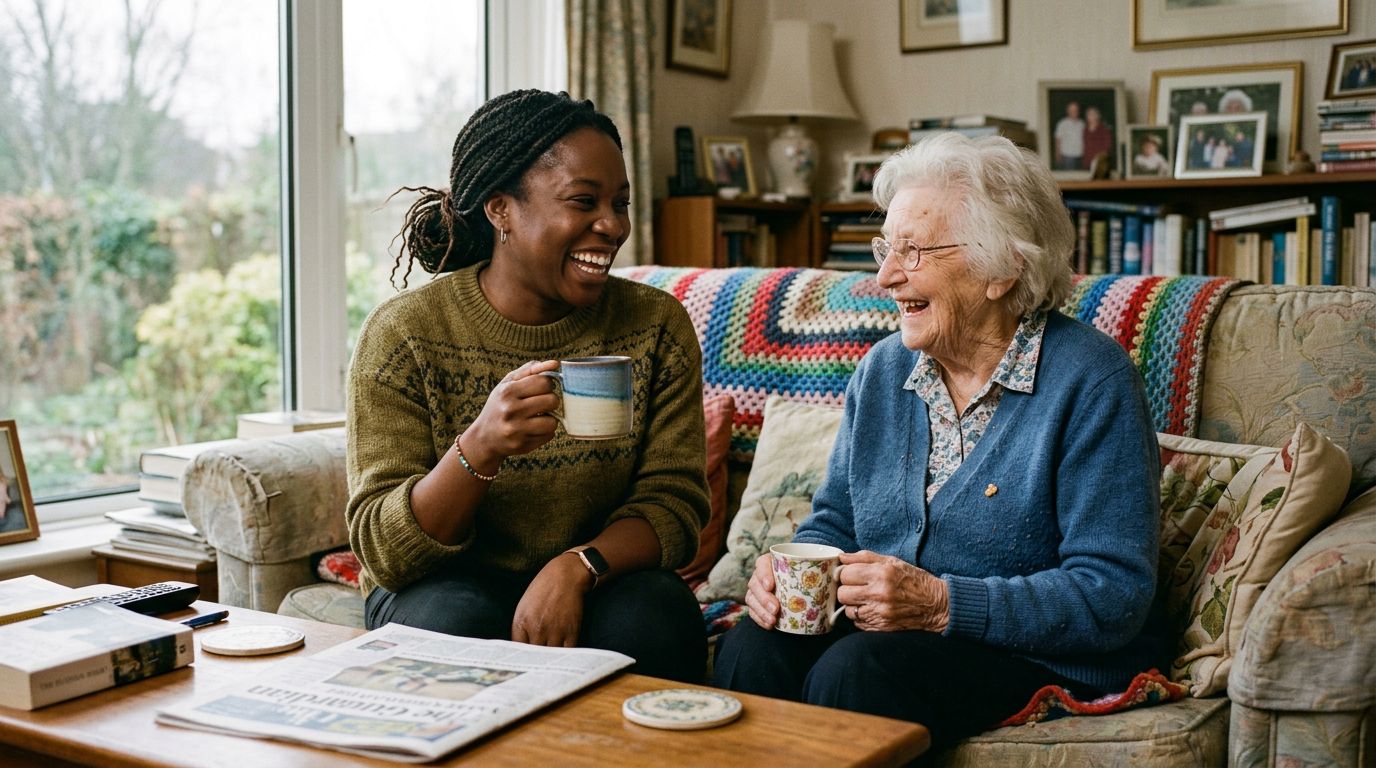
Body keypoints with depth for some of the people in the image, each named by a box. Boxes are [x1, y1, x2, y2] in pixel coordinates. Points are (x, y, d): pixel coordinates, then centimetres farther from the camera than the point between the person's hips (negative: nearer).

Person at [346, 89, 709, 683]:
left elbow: (673, 502, -5)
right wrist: (479, 448, -34)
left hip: (596, 586, 2)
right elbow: (382, 552, -14)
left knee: (653, 615, -29)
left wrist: (576, 567, -26)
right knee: (456, 623, -34)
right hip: (446, 585, -2)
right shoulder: (404, 333, -11)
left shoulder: (656, 325, -2)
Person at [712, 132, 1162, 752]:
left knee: (854, 673, -31)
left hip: (1035, 653, -5)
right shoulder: (882, 370, 9)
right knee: (752, 649, -25)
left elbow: (1114, 594, -18)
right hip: (881, 628, 5)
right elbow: (834, 520, 17)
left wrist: (940, 603, -26)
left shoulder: (1090, 381, -12)